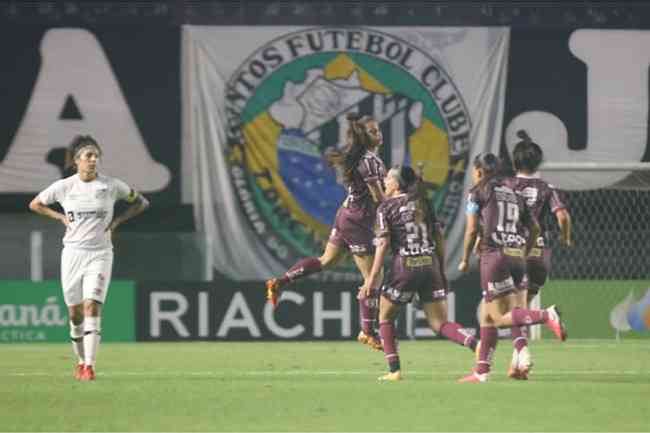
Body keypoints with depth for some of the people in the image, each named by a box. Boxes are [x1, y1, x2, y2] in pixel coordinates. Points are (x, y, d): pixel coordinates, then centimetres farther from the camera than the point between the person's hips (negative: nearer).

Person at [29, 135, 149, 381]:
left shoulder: (111, 186, -2)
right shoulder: (63, 187, 0)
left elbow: (141, 203, 12)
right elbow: (35, 204, 15)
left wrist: (118, 220, 0)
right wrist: (60, 217, 2)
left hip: (100, 254, -2)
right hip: (72, 253, 2)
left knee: (92, 308, -16)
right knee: (75, 314, 7)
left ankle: (89, 365, -20)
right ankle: (81, 360, 26)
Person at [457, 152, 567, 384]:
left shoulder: (478, 192, 3)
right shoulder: (513, 192, 19)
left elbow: (472, 229, -4)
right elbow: (534, 228, 17)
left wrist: (465, 260, 8)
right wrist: (524, 254, 26)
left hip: (494, 254, -7)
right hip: (518, 256, 7)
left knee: (500, 318, -9)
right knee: (485, 314, 15)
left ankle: (546, 315, -30)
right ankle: (481, 371, 14)